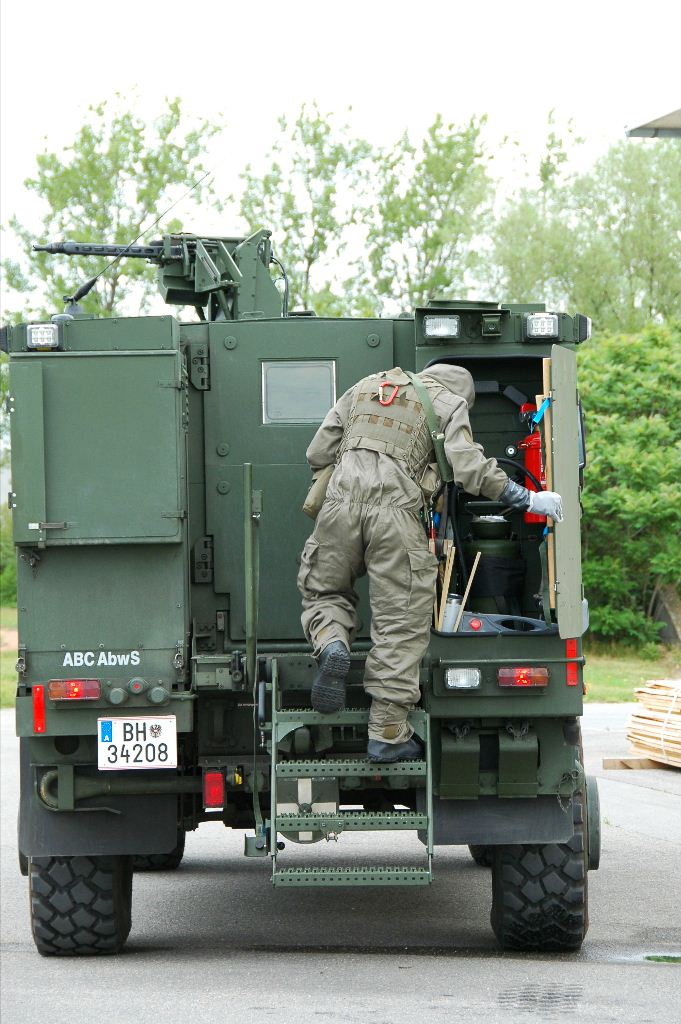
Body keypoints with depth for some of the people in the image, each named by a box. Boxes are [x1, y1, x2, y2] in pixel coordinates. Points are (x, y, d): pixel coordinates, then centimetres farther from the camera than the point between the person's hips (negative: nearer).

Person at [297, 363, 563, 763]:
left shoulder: (362, 390, 25)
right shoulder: (449, 403, 12)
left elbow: (318, 453, 23)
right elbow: (470, 467, -2)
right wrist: (528, 499, 7)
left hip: (341, 503, 3)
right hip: (395, 511, -3)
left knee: (323, 591, 25)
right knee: (400, 627, 3)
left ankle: (332, 644, -8)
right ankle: (388, 734, 3)